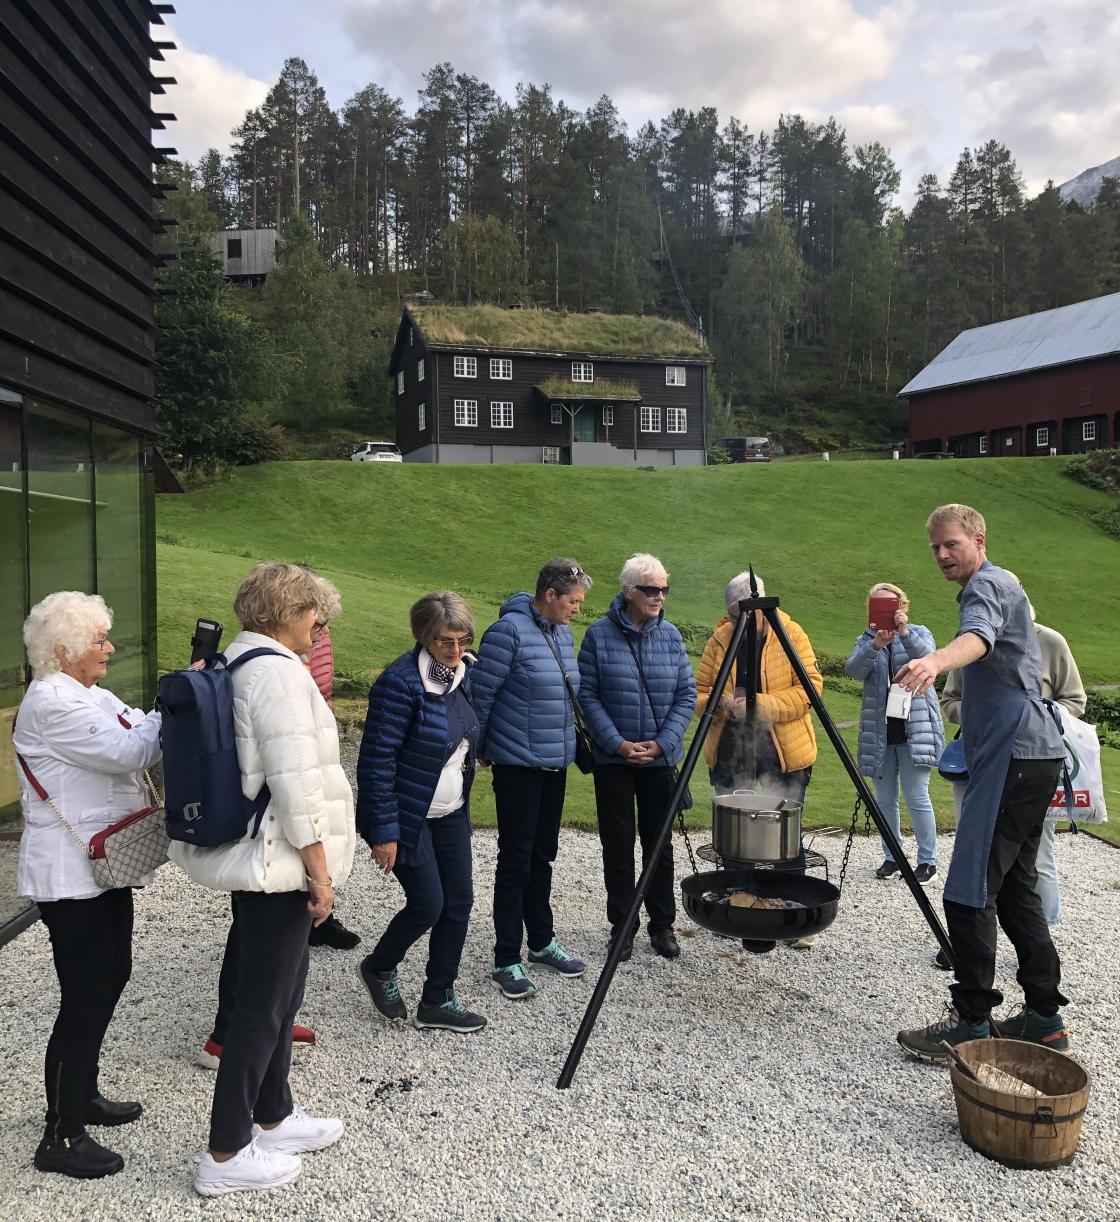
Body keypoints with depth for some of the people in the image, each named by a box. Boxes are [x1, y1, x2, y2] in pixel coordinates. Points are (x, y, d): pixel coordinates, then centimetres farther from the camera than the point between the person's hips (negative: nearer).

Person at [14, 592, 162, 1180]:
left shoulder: (93, 696, 12)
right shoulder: (52, 703, -19)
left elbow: (148, 731, 7)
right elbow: (130, 752, -24)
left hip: (103, 867, 10)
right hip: (70, 878, -10)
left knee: (110, 978, 20)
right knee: (85, 1001, -3)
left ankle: (82, 1095, 37)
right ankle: (61, 1137, 11)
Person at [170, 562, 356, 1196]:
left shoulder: (236, 664, 11)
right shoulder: (279, 673, -20)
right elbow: (295, 783, -23)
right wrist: (320, 871, -17)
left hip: (252, 856, 10)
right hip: (278, 861, -10)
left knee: (281, 991, 21)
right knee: (263, 1004, 2)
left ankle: (273, 1117, 36)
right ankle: (226, 1156, 15)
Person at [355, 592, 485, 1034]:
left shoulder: (458, 675, 5)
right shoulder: (401, 682, -21)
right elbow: (376, 760, -21)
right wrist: (384, 831, -20)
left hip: (451, 814, 8)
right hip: (409, 816, -8)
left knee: (459, 901, 8)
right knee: (428, 904, -3)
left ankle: (437, 1000, 22)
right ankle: (379, 968, 26)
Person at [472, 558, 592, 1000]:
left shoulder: (563, 633, 10)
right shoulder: (509, 631, -16)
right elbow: (480, 693, -14)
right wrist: (476, 750, -9)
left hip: (555, 764, 8)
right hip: (518, 764, -8)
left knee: (542, 857, 18)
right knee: (515, 863, -1)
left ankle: (542, 942, 32)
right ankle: (506, 962, 9)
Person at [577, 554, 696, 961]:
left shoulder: (670, 635, 2)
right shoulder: (599, 634, -7)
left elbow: (687, 695, 2)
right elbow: (587, 695, -7)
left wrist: (662, 743, -8)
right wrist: (618, 743, -14)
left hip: (661, 757, 2)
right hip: (612, 759, -2)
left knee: (659, 843, 10)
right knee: (618, 844, 6)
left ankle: (662, 924, 24)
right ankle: (622, 925, 20)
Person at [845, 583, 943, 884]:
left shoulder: (919, 633, 5)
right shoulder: (866, 640, 9)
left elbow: (928, 659, -17)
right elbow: (854, 669, -12)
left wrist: (905, 634, -34)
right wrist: (876, 645, -29)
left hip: (915, 731, -3)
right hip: (879, 732, 3)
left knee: (917, 797, -4)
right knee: (885, 799, 9)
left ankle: (928, 860, 9)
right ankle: (891, 857, 22)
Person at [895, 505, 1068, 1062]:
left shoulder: (990, 584, -8)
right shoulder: (996, 587, 24)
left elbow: (979, 637, -33)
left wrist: (937, 659, -51)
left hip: (1014, 757, -11)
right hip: (1030, 757, 11)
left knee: (969, 891, -11)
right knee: (1015, 886, 13)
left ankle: (972, 1023, -6)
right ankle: (1045, 1018, 18)